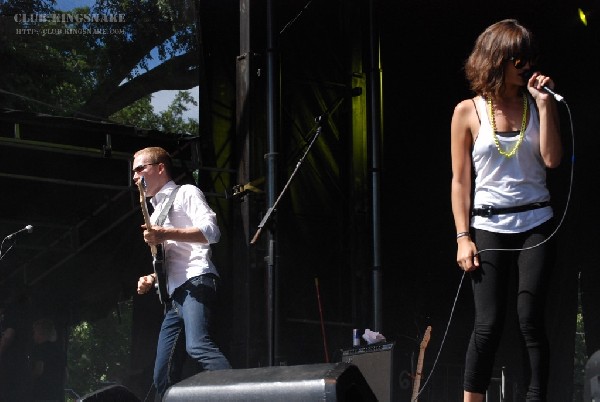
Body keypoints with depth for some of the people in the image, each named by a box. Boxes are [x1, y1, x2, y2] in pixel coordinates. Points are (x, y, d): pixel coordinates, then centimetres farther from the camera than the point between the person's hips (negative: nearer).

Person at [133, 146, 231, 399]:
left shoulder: (185, 193, 6)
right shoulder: (156, 212, 31)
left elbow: (211, 232, -10)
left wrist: (166, 234, -19)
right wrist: (152, 279, 15)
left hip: (196, 283, -9)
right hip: (174, 295, 9)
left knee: (198, 347, -34)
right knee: (164, 376, 1)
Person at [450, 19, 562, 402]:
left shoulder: (540, 104, 6)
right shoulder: (469, 112, 2)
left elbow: (552, 159, -7)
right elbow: (461, 180, 2)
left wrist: (544, 104, -10)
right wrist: (463, 238, -4)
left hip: (535, 225, 1)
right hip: (489, 227, -1)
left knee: (530, 319, -3)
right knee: (488, 324, -6)